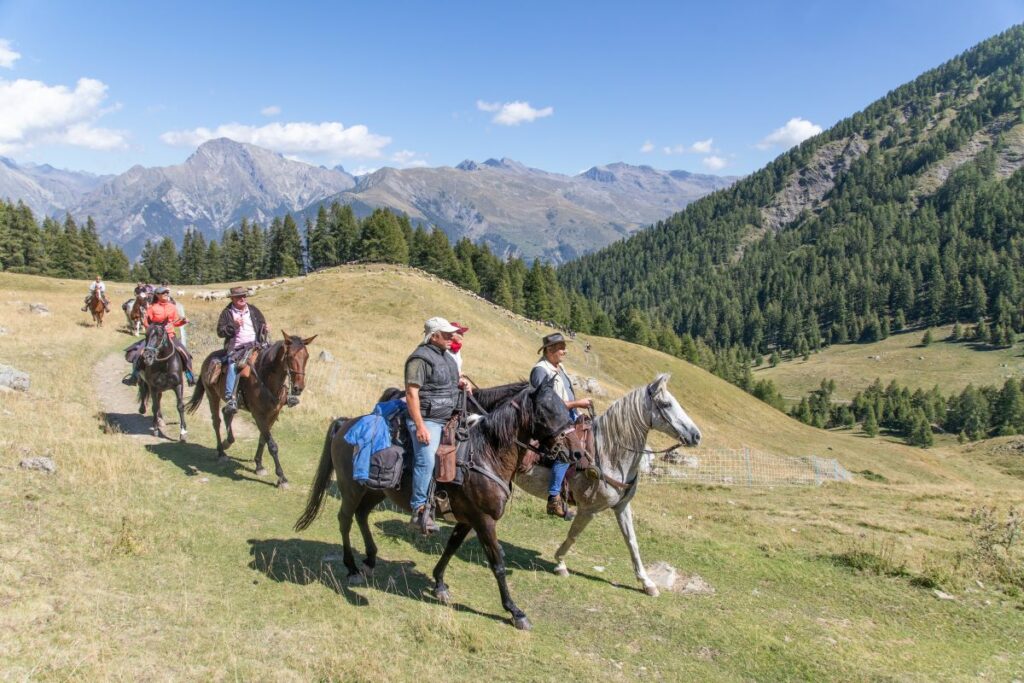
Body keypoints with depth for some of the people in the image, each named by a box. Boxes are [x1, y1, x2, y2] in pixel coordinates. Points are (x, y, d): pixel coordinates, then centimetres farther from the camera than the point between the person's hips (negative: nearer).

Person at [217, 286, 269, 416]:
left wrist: (265, 328, 1)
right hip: (236, 348, -3)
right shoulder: (227, 313, 8)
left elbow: (262, 323, 25)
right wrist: (233, 325, -12)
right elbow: (220, 332, 4)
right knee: (233, 365, -30)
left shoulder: (253, 310, 17)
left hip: (256, 344, 3)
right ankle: (231, 399, -36)